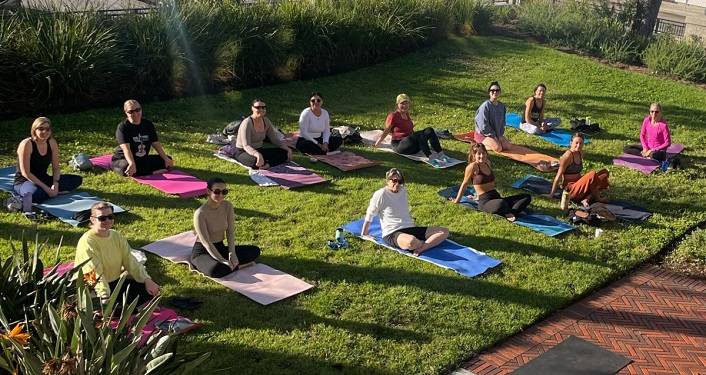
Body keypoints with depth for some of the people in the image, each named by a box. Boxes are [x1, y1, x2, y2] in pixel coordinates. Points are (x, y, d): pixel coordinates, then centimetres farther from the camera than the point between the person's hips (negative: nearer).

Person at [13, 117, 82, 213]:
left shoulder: (52, 143, 0)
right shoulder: (26, 144, -18)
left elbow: (56, 168, 4)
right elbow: (25, 173, -21)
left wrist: (55, 184, -16)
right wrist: (46, 188, -25)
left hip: (43, 179, 7)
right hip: (24, 181, -7)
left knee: (77, 179, -8)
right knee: (37, 195, -43)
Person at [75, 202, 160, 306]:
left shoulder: (117, 236, 3)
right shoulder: (87, 242, -20)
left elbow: (130, 261, -1)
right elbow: (95, 274, -29)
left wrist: (147, 280, -14)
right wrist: (105, 297, -41)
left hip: (116, 282, 7)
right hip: (94, 289, -7)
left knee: (150, 290, -7)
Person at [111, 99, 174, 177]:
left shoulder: (148, 124, 3)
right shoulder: (122, 127, -16)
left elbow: (156, 144, 2)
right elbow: (126, 148, -29)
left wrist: (166, 158, -11)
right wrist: (132, 164, -46)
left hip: (142, 159, 6)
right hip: (123, 159, -6)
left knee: (168, 160, -5)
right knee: (126, 167, -42)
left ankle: (140, 170, -15)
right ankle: (154, 172, -28)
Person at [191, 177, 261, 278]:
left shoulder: (227, 206, -5)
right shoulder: (200, 213, -23)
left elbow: (230, 232, -3)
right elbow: (206, 242, -24)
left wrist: (232, 254, -16)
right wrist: (223, 261, -27)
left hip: (220, 248, 6)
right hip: (202, 252, -6)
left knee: (255, 251, -7)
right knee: (216, 270, -38)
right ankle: (237, 266, -11)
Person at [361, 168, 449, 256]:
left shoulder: (403, 191, 11)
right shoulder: (380, 195, -9)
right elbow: (370, 214, 1)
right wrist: (364, 234, 8)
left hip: (410, 229, 8)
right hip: (392, 234, -8)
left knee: (444, 231, -8)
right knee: (411, 242, -44)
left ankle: (420, 249, -27)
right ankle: (429, 243, -9)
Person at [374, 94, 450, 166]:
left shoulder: (406, 114, 15)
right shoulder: (393, 116, -7)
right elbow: (385, 132, 0)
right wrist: (376, 144, 3)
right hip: (399, 146, -7)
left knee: (429, 131, -16)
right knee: (420, 135, -34)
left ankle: (441, 155, -27)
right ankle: (431, 158, -46)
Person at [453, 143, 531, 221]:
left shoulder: (487, 163, 13)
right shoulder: (473, 166, -9)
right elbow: (464, 184, 0)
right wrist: (457, 201, 9)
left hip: (496, 198, 9)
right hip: (485, 202, -9)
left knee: (527, 197, -2)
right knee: (501, 203, -43)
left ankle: (511, 213, -28)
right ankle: (510, 214, -10)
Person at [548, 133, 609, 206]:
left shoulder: (580, 153, 9)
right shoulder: (568, 155, -15)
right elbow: (559, 175, -14)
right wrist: (551, 194, -13)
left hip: (579, 185, 9)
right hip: (571, 190, -9)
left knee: (604, 173, 4)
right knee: (592, 174, -29)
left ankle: (587, 199, -12)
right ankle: (597, 198, -5)